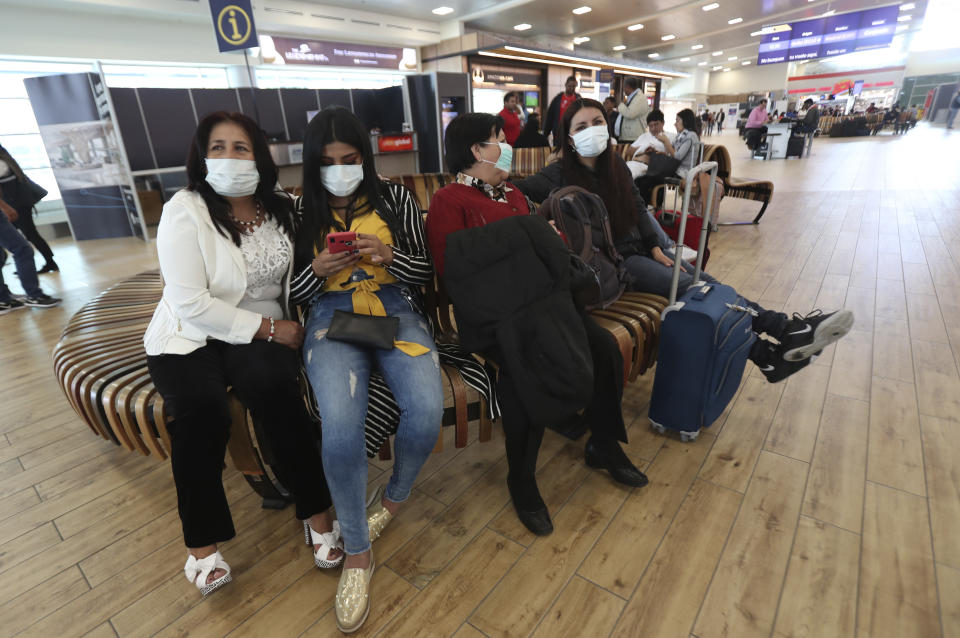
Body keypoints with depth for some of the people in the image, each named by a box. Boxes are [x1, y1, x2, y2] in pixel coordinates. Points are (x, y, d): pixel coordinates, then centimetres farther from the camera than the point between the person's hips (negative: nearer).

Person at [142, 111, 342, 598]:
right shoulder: (185, 211, -7)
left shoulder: (280, 208, 6)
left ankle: (317, 513, -16)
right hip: (192, 336, -1)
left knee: (273, 386, -30)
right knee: (201, 410, -29)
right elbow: (191, 304, -15)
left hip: (265, 333, 2)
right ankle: (202, 542, -7)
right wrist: (268, 328, -16)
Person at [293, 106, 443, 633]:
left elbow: (424, 270, 9)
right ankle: (356, 553, -3)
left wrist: (389, 255, -10)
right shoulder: (300, 212, 12)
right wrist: (317, 270, -10)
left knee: (427, 410, -27)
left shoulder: (396, 198, 12)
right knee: (341, 426, -29)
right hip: (331, 318, 0)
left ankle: (394, 496, 9)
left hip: (394, 310, 1)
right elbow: (291, 294, 11)